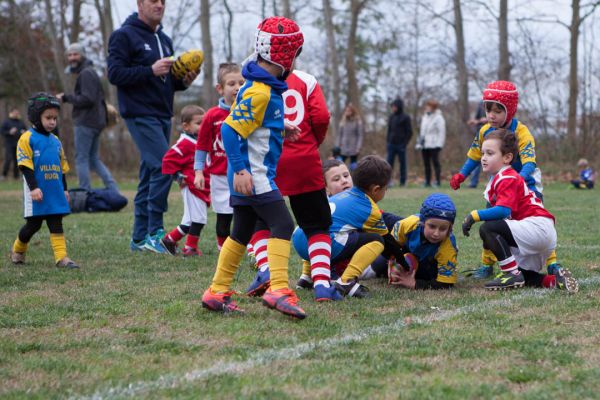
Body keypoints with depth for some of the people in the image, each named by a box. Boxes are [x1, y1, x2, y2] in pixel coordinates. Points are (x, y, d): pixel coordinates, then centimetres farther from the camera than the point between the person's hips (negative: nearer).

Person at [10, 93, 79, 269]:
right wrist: (33, 187, -19)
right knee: (34, 224, 4)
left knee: (56, 223, 1)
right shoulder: (27, 139, -7)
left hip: (55, 191, 5)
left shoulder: (56, 141, 12)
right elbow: (26, 166, -12)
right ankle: (17, 249, 27)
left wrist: (64, 189, 14)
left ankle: (61, 257, -3)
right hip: (37, 192, -5)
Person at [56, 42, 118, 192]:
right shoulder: (90, 72, 19)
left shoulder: (86, 73, -13)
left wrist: (66, 98, -12)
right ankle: (113, 189, 6)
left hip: (86, 122, -10)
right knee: (93, 159, 14)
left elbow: (87, 99, -21)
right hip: (96, 121, 10)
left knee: (81, 159, -5)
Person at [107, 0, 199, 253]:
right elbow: (115, 74, -14)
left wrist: (183, 81, 3)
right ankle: (154, 232, -13)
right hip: (140, 114, -8)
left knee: (150, 175, 8)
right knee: (163, 165, -18)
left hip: (162, 115, 8)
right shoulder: (124, 35, -5)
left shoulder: (164, 40, 20)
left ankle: (140, 237, 13)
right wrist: (151, 71, -21)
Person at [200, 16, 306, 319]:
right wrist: (240, 169, -24)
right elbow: (230, 130, -21)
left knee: (242, 232, 14)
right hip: (253, 175, -10)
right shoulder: (259, 92, -17)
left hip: (248, 175, 10)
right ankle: (278, 289, -20)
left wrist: (280, 132, 17)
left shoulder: (266, 87, 12)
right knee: (282, 225, -13)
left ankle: (218, 292, 20)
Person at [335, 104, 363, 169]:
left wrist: (358, 147, -13)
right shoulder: (343, 122, 9)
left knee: (353, 166, 3)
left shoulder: (358, 122, -2)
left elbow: (361, 135, -5)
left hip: (353, 149, -3)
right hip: (343, 149, 3)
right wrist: (337, 146, 5)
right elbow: (339, 134, 12)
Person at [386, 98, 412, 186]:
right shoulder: (391, 117, 11)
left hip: (401, 145, -4)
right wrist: (388, 141, 6)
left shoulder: (405, 118, -3)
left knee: (402, 163, 1)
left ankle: (403, 181, 5)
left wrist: (404, 143, -11)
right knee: (389, 162, -1)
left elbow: (409, 132, -4)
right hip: (392, 144, 4)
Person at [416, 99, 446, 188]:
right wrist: (419, 143, 17)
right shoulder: (425, 118, 18)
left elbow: (441, 132, -10)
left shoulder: (438, 118, -5)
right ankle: (427, 181, 12)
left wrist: (439, 144, -18)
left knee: (435, 162, -7)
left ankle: (438, 181, -6)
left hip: (433, 145, -7)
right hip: (425, 145, 8)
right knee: (426, 164, 8)